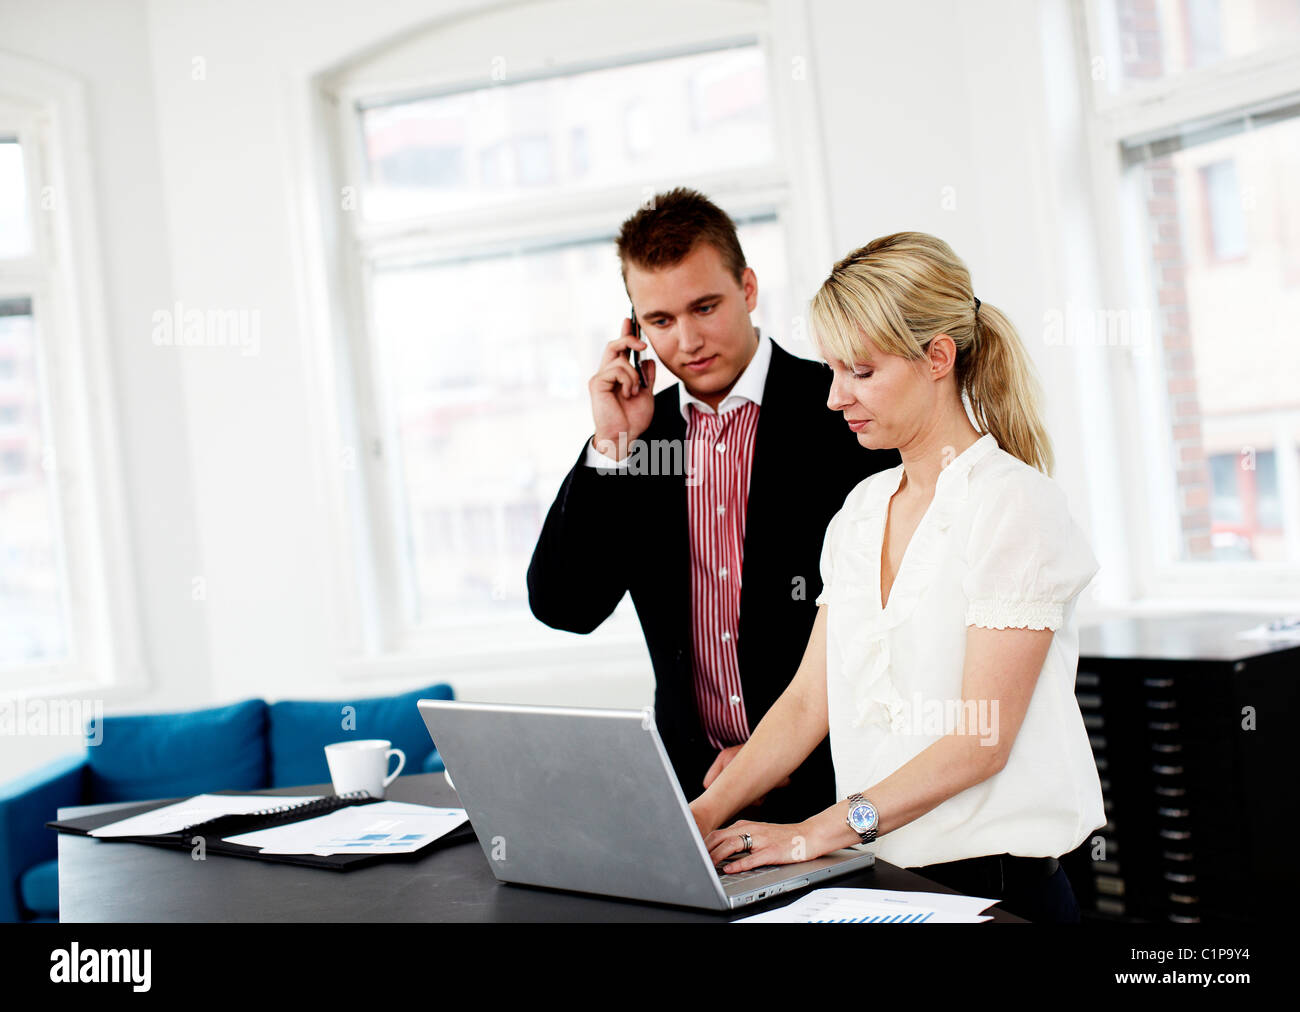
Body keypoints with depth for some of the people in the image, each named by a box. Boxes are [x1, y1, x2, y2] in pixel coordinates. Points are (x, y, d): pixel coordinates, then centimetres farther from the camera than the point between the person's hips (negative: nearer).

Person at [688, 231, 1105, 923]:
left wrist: (818, 832, -17)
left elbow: (979, 741, -14)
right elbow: (809, 699, 10)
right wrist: (707, 812, -3)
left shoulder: (1015, 503, -9)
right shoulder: (861, 511, 13)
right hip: (878, 875, 6)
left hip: (995, 884, -6)